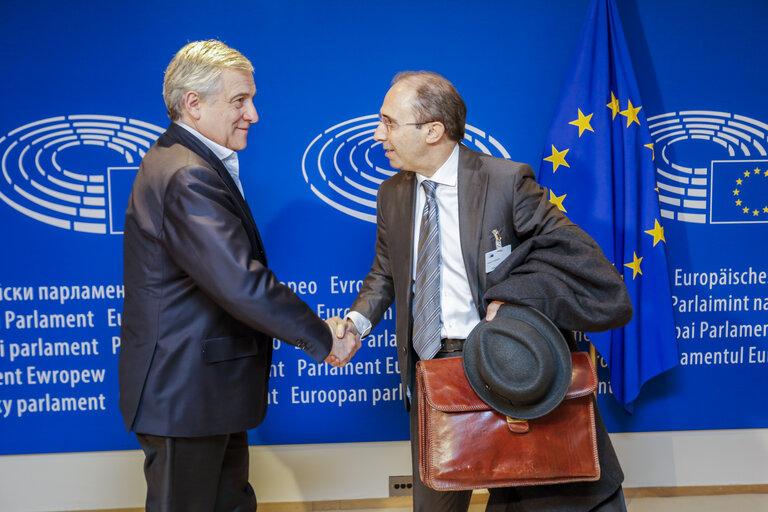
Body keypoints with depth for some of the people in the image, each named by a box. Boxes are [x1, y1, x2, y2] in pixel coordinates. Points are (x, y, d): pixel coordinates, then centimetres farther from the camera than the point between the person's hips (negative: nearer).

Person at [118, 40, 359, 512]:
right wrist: (324, 340, -17)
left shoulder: (183, 163, 12)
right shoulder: (188, 178, -24)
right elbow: (243, 285, -29)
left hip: (210, 389, 10)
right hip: (185, 394, -10)